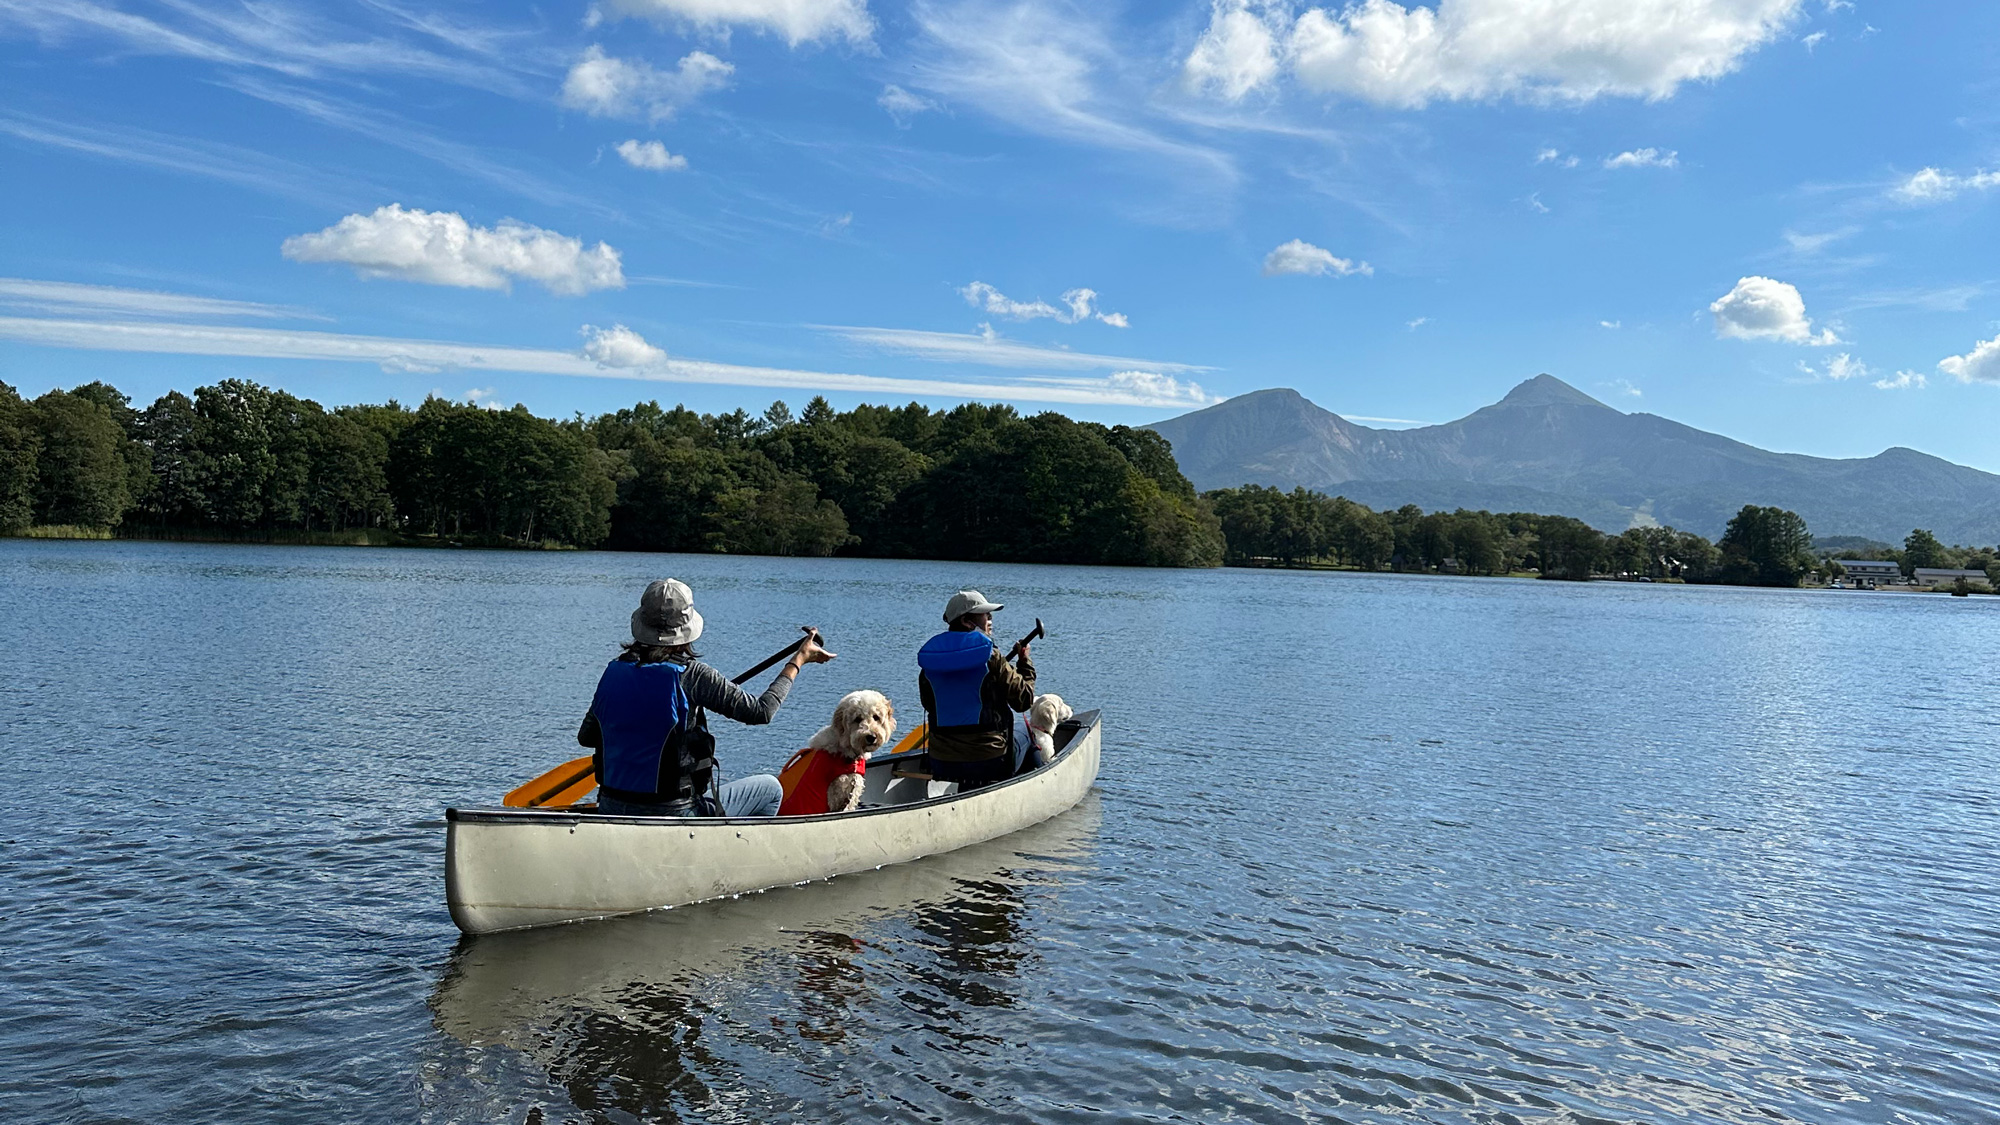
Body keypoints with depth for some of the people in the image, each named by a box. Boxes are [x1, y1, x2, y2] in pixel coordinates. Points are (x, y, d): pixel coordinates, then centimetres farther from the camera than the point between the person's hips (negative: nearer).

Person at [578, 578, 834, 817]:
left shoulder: (613, 671, -2)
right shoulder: (690, 674, -16)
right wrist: (798, 660, 1)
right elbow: (760, 711, -12)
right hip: (671, 816, -6)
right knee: (769, 788, 15)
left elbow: (585, 736, 9)